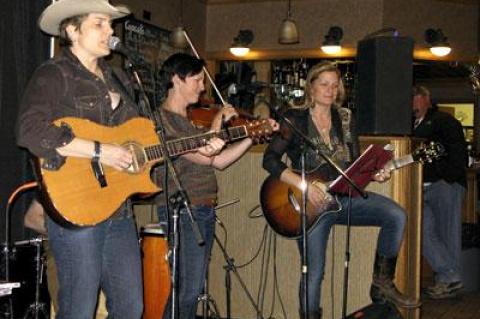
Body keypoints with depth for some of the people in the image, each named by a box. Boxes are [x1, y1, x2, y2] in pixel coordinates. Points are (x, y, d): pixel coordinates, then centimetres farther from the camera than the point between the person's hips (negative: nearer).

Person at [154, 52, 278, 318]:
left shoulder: (192, 118, 16)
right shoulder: (162, 119, -11)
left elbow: (219, 160, 13)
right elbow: (204, 156, -21)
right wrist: (217, 122, -9)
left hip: (205, 210, 9)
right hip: (181, 211, -9)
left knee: (192, 288, 13)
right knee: (187, 290, -9)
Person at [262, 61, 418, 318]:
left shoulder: (345, 119, 10)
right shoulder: (295, 120, -4)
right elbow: (270, 159, -12)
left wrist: (374, 174, -9)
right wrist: (305, 186, -21)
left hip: (345, 195, 4)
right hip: (312, 201, -4)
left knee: (396, 216, -17)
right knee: (313, 273, -4)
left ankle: (382, 283, -4)